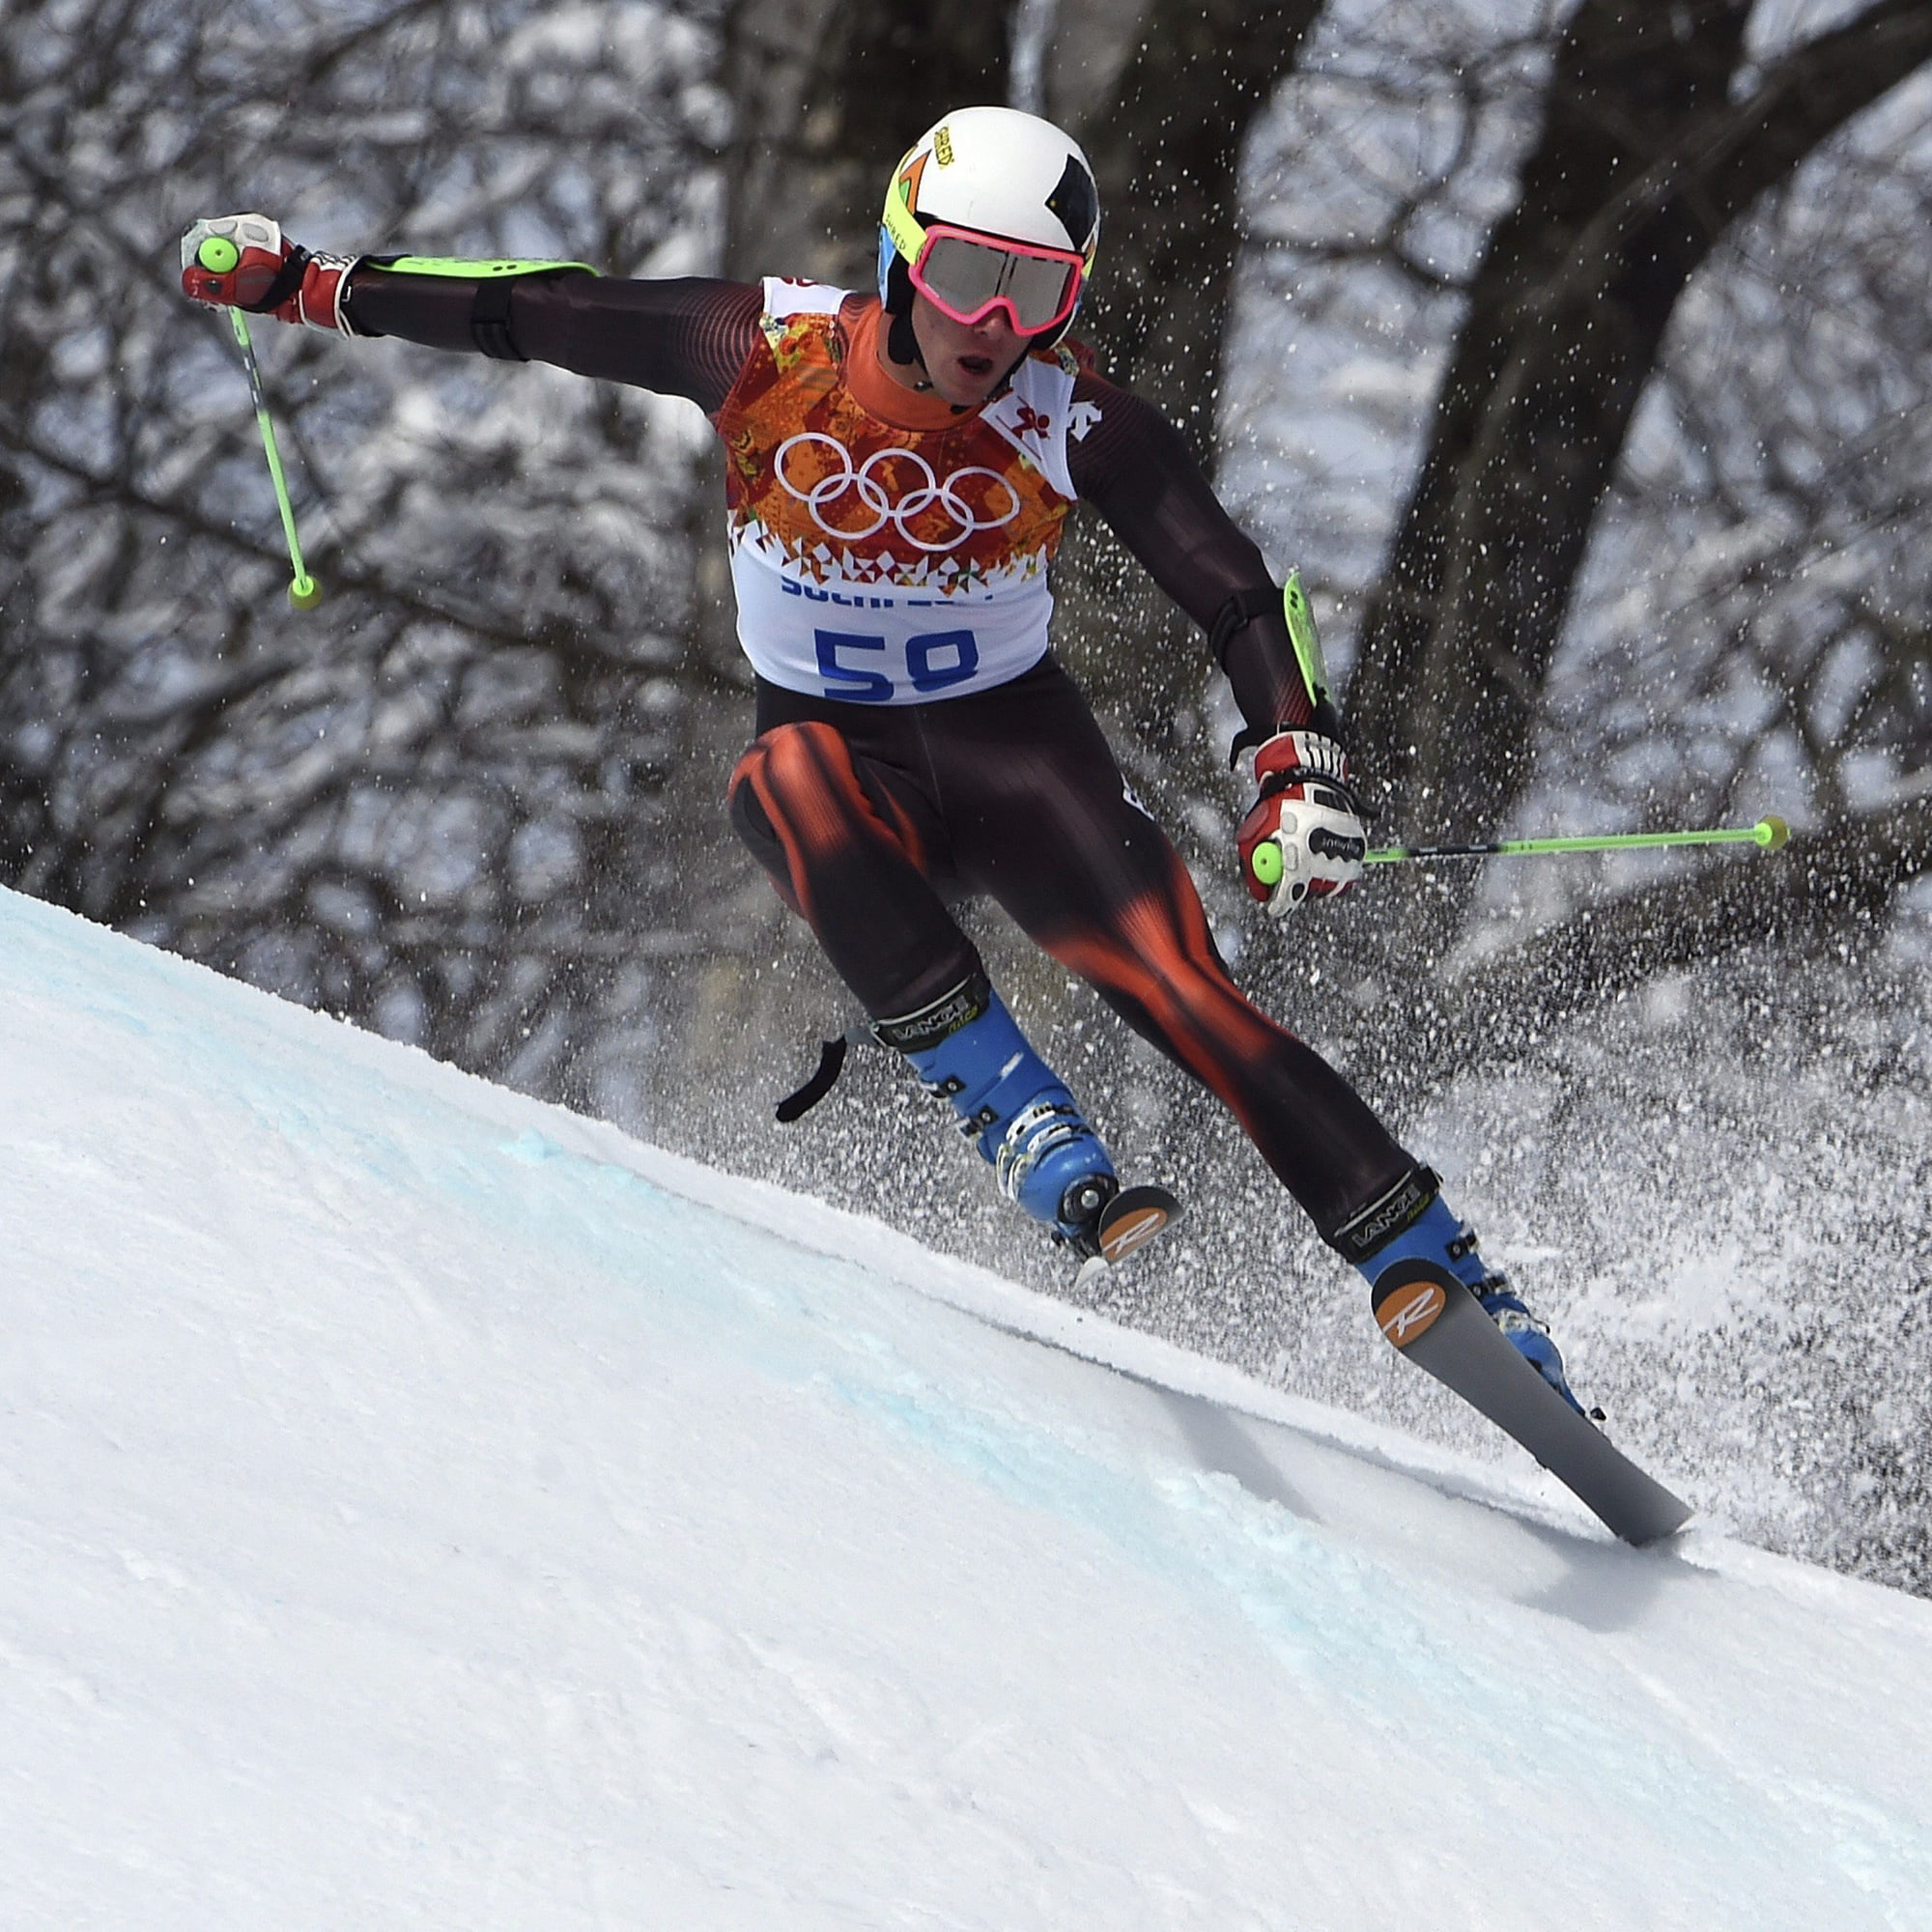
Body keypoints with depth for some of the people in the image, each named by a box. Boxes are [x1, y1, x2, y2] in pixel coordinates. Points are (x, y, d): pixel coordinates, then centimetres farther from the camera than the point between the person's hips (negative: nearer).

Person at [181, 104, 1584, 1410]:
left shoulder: (1076, 425, -15)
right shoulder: (768, 354, -15)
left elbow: (1239, 598, -15)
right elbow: (533, 313, -6)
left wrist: (1300, 769, -31)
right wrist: (306, 282, -6)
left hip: (1017, 747, 0)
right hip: (839, 749, 0)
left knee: (1183, 994, -21)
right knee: (794, 788, -37)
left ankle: (1457, 1289, -17)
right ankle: (1031, 1133, -37)